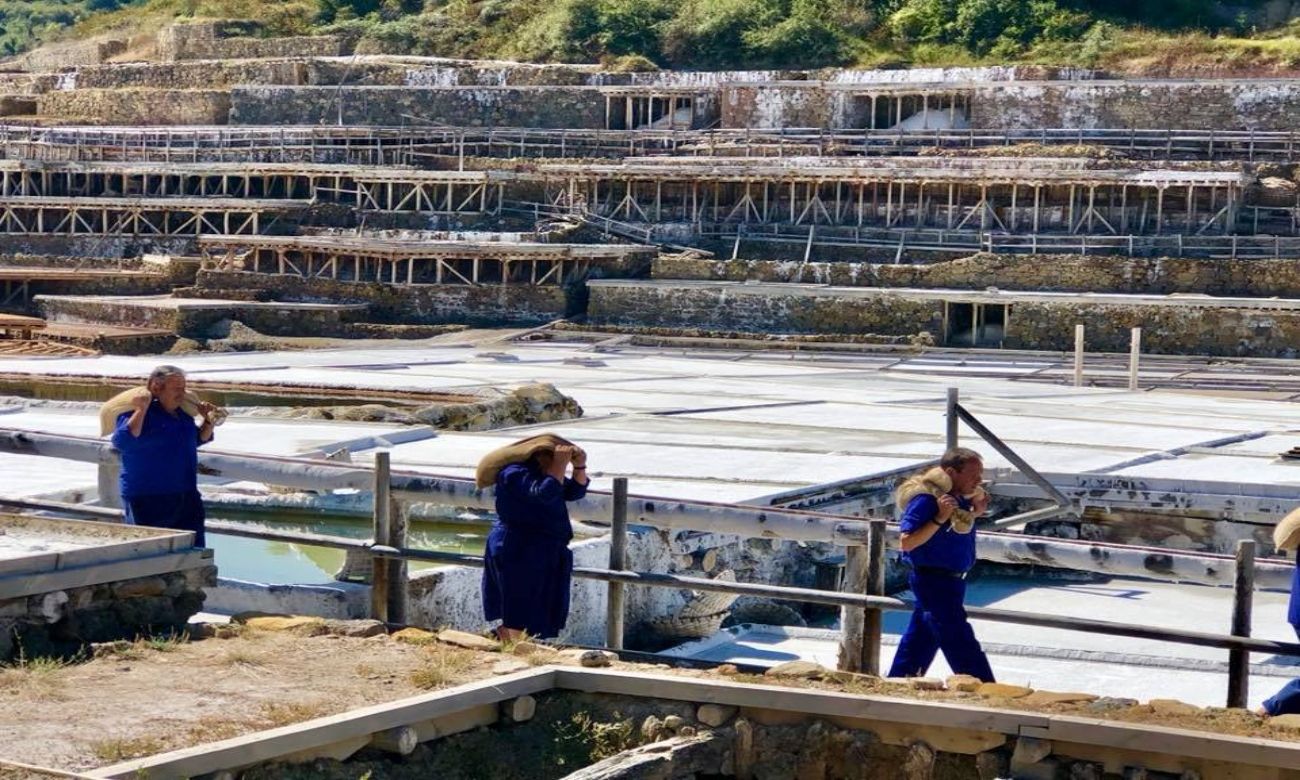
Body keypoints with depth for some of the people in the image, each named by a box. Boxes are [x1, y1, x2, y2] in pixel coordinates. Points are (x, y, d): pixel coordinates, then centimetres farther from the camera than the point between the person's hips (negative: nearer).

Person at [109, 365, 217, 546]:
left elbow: (200, 439, 29)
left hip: (186, 497, 7)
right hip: (147, 500, -7)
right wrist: (141, 410, -27)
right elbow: (123, 442, -27)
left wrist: (209, 419, 12)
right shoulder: (135, 414, -10)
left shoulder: (182, 413, 13)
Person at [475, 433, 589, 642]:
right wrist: (559, 465, -24)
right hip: (519, 554, -10)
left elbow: (574, 492, 15)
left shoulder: (542, 471, 16)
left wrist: (579, 466, 0)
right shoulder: (515, 473, -16)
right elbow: (544, 493, -30)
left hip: (542, 555, 10)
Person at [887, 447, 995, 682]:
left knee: (920, 640, 18)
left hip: (951, 580, 10)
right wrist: (939, 519, -31)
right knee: (962, 644, -10)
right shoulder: (926, 499, -21)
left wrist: (976, 513, 3)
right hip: (933, 580, -10)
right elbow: (906, 542, -24)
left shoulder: (960, 498, 6)